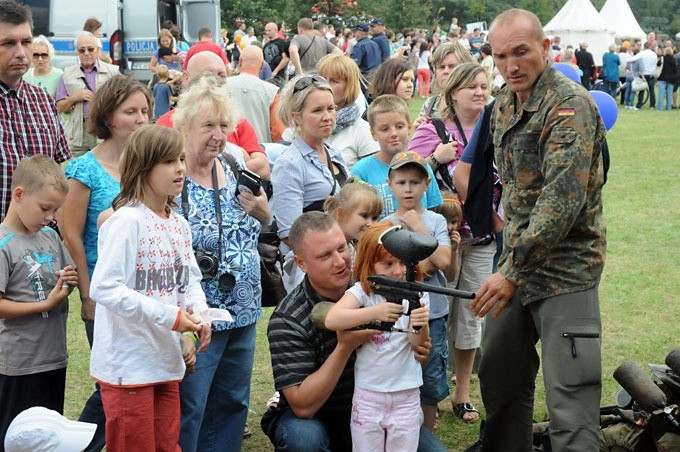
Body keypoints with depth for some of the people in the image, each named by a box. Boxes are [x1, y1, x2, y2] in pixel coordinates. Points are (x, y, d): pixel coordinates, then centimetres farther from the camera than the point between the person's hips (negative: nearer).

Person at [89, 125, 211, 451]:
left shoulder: (178, 225, 8)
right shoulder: (127, 221, -17)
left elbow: (190, 279, 16)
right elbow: (103, 288, -24)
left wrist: (198, 313, -7)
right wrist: (170, 316, -23)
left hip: (166, 360, 8)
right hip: (127, 362, -8)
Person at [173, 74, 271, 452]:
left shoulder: (233, 169, 6)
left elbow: (261, 230, 18)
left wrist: (262, 212, -5)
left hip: (244, 311, 7)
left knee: (233, 404, 17)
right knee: (188, 410, 1)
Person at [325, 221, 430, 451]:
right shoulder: (361, 291, -7)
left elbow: (417, 342, -12)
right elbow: (331, 320, -24)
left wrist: (420, 325, -36)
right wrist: (374, 312, -37)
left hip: (406, 395, 1)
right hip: (367, 394, -1)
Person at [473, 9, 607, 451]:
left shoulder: (570, 106, -16)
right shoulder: (504, 107, 11)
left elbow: (562, 200, -23)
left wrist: (513, 270, -22)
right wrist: (510, 260, 15)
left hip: (565, 269, -8)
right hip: (517, 263, 8)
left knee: (570, 399, -9)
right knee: (500, 379, 17)